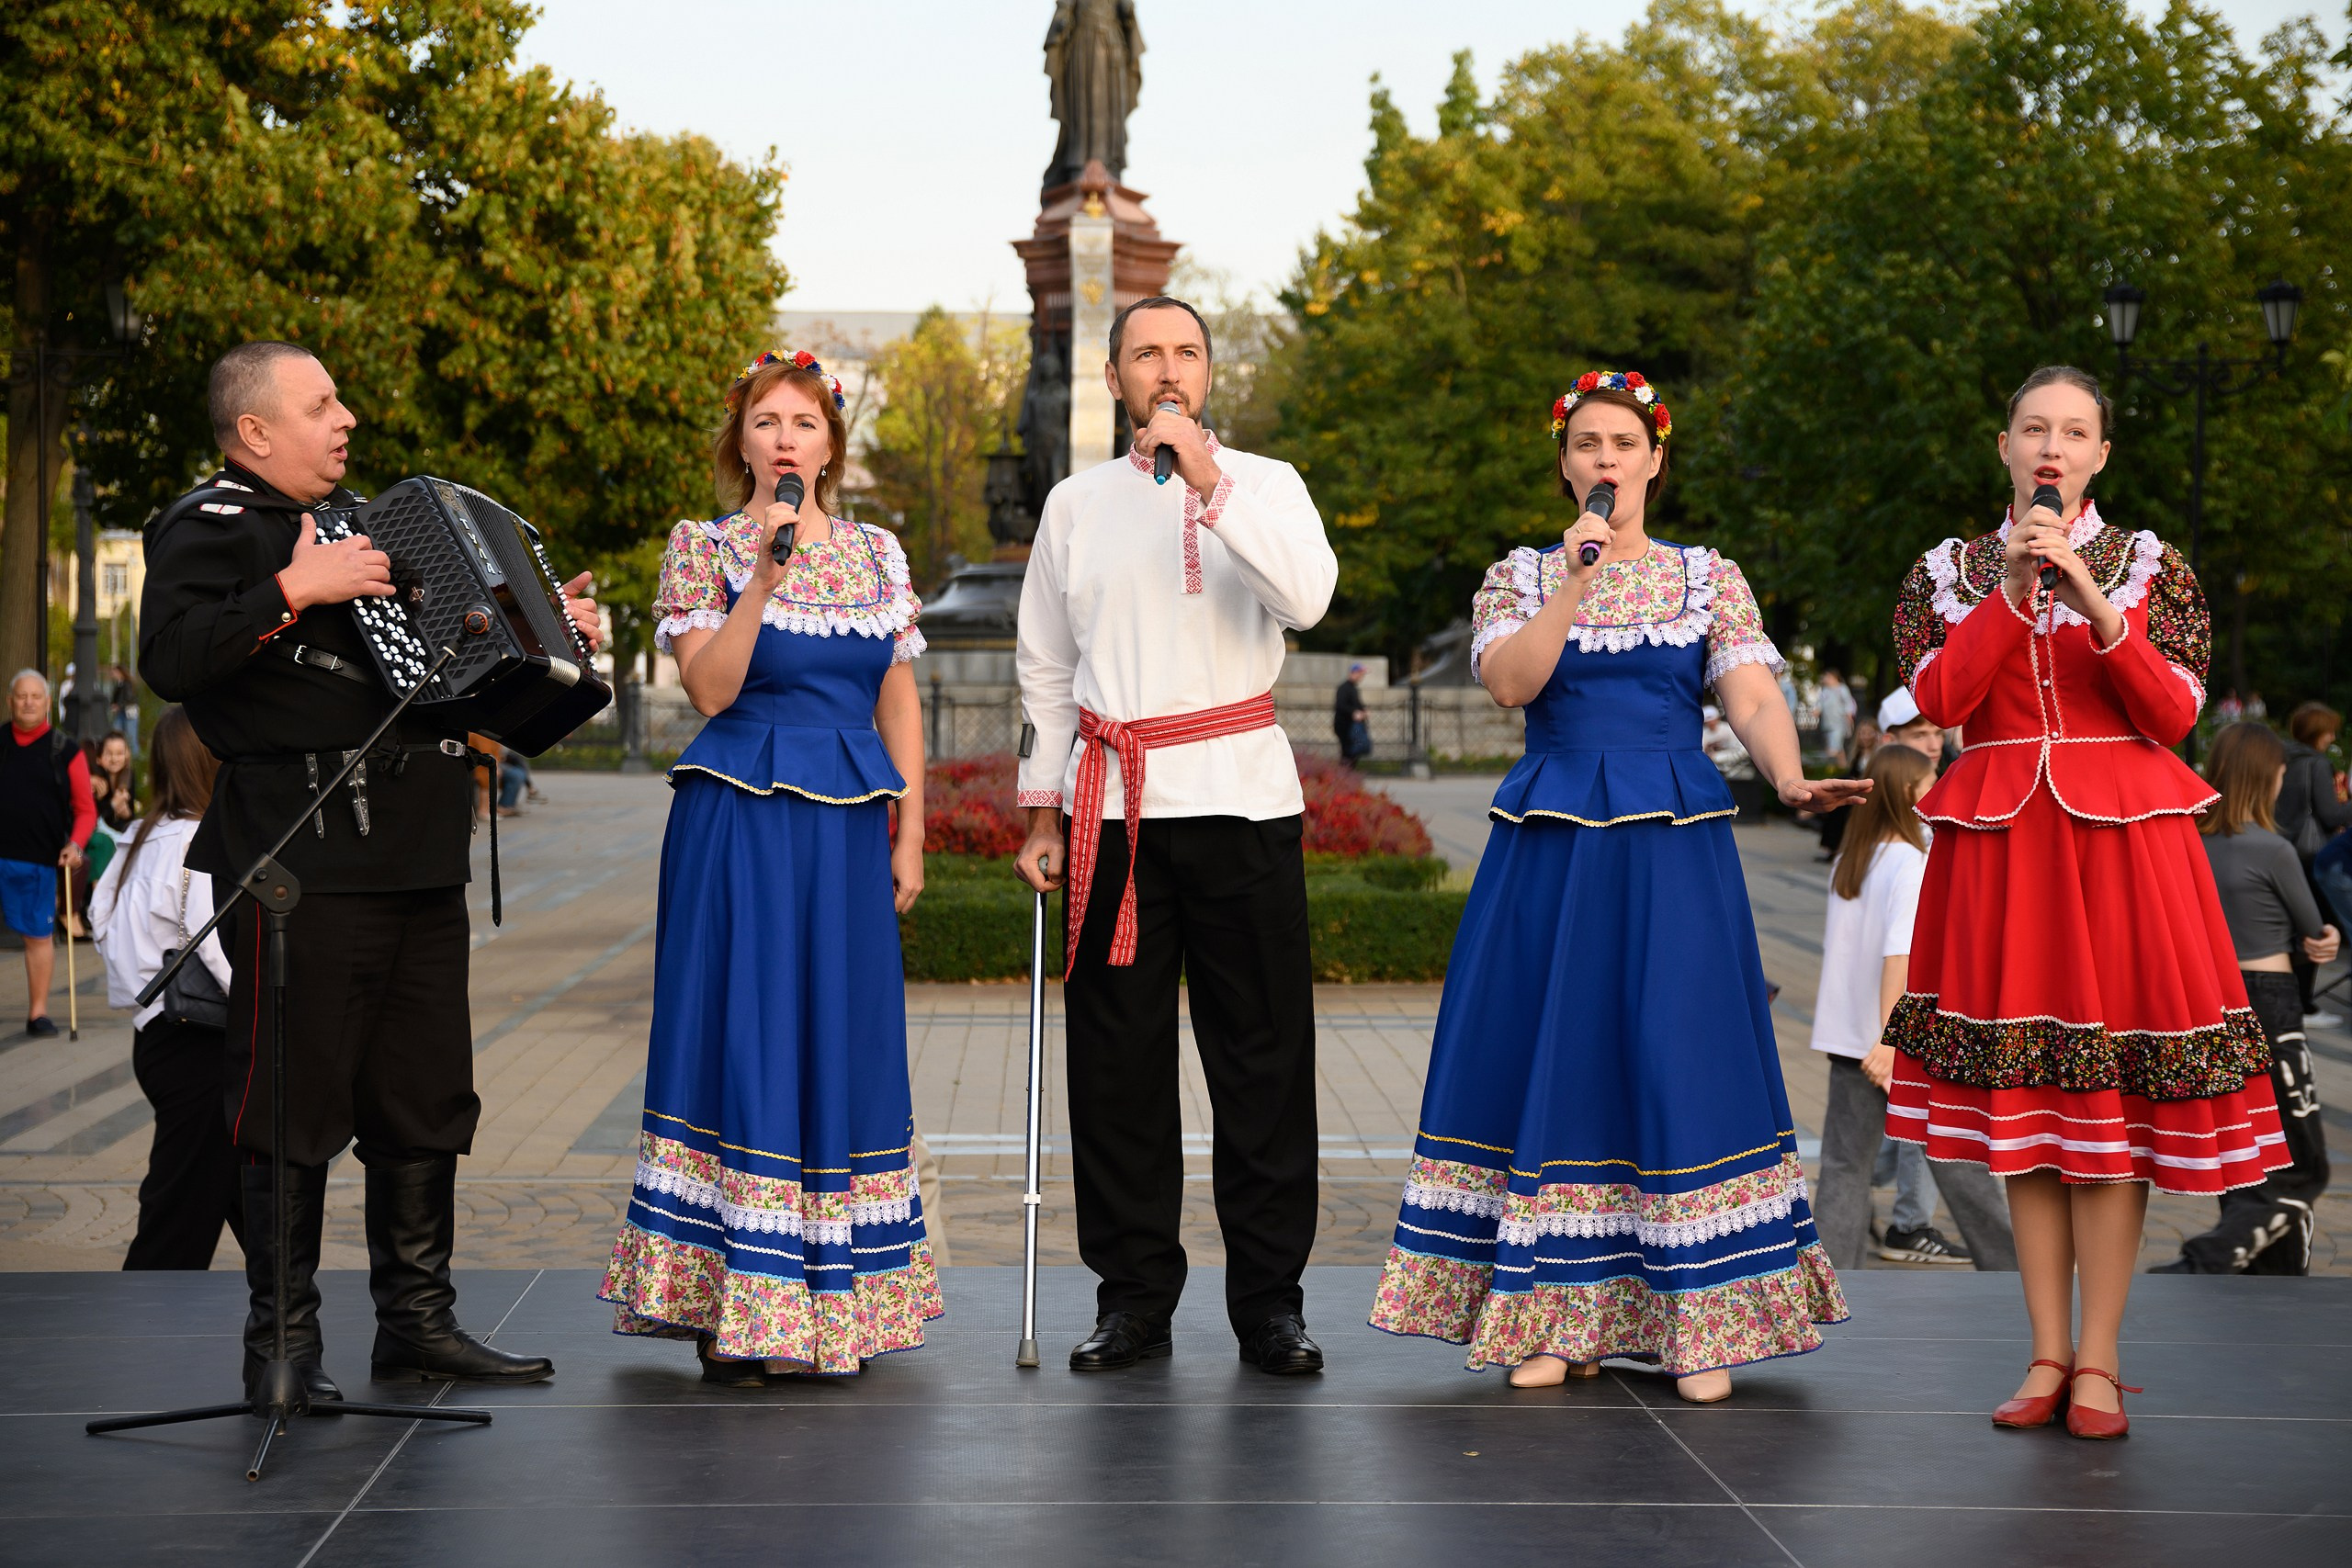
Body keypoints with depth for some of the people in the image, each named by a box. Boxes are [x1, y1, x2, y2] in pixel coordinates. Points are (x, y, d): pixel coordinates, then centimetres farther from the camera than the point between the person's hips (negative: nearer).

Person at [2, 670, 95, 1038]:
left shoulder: (65, 751, 4)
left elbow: (85, 809, 6)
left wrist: (75, 844, -11)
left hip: (38, 859, -1)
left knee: (38, 936, 5)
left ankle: (37, 1013, 15)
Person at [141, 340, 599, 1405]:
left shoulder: (358, 519, 23)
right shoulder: (208, 529, -5)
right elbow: (171, 659, -22)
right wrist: (294, 591, -23)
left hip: (416, 856, 9)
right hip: (303, 865, -9)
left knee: (426, 1097, 12)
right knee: (296, 1101, -4)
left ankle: (417, 1318, 21)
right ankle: (282, 1339, 4)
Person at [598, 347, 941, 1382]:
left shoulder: (878, 554, 12)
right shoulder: (704, 547, 1)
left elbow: (899, 702, 13)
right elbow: (711, 688, -11)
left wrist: (909, 834, 6)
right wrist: (766, 573, -18)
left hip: (850, 830, 4)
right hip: (742, 821, -4)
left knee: (840, 1043, 5)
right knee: (742, 1035, -6)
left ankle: (827, 1312, 14)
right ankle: (729, 1313, -1)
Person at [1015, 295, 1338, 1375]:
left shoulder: (1262, 485, 6)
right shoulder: (1077, 505, 13)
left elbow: (1306, 598, -14)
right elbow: (1044, 668, 16)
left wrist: (1208, 483, -19)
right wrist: (1042, 813, 12)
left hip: (1239, 798, -2)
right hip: (1111, 807, 2)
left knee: (1263, 1056, -1)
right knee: (1117, 1061, 2)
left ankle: (1270, 1300, 5)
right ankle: (1133, 1297, 11)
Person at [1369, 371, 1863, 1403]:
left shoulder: (1710, 579, 9)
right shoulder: (1520, 577, 10)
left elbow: (1753, 699, -4)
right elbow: (1510, 682, -8)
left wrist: (1789, 778, -23)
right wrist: (1576, 580, -15)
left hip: (1672, 849, -1)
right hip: (1550, 844, 1)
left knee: (1678, 1059, -5)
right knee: (1554, 1058, 0)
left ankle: (1698, 1324, 0)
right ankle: (1559, 1319, 8)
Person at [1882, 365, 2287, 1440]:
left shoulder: (2151, 567, 7)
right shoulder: (1949, 572, 10)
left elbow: (2177, 711, -4)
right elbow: (1937, 700, -5)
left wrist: (2092, 600, -15)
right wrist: (2012, 589, -12)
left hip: (2120, 838, -1)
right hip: (1999, 844, 2)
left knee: (2110, 1094, -5)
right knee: (2021, 1104, 2)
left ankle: (2098, 1361, -1)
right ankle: (2048, 1353, 8)